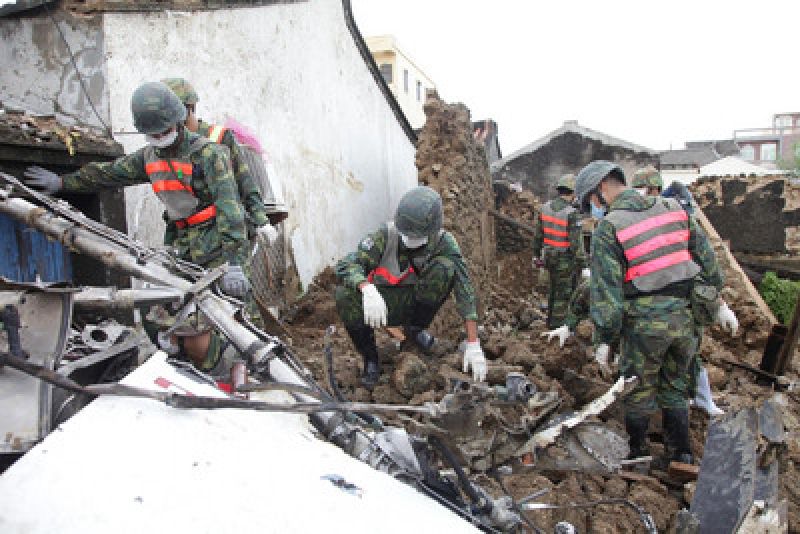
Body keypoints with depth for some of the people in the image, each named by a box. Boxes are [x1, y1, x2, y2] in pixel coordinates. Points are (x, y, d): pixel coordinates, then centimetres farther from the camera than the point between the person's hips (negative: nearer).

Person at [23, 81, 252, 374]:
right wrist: (63, 182, 33)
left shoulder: (209, 153, -15)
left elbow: (228, 205, -26)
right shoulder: (150, 156, 10)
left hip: (216, 239, -7)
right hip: (180, 238, 8)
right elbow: (109, 172, 27)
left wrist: (234, 262, -36)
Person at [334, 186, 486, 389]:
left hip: (415, 303, 0)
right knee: (344, 295, -32)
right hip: (382, 304, 0)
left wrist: (473, 344, -29)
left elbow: (465, 292, -22)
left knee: (445, 268, -28)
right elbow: (346, 265, -28)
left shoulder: (445, 243, -18)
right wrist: (367, 289, -50)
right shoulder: (387, 234, -20)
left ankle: (415, 329, -4)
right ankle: (370, 359, -8)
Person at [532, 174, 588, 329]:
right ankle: (557, 325, 16)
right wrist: (581, 264, -15)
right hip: (566, 260, -7)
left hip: (549, 257, 7)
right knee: (563, 293, 7)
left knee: (554, 289, 22)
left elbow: (538, 235, 7)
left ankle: (551, 320, 34)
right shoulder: (572, 214, -21)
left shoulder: (545, 207, -1)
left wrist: (536, 255, 17)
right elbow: (576, 242, -22)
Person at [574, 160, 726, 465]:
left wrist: (603, 339, -6)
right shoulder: (673, 208, 5)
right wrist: (713, 300, 22)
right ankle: (681, 454, 29)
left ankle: (637, 455, 26)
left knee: (638, 392, 12)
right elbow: (706, 256, 11)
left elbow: (605, 290, -12)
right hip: (686, 316, 5)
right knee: (674, 387, 20)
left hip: (645, 323, -5)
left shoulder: (608, 229, -11)